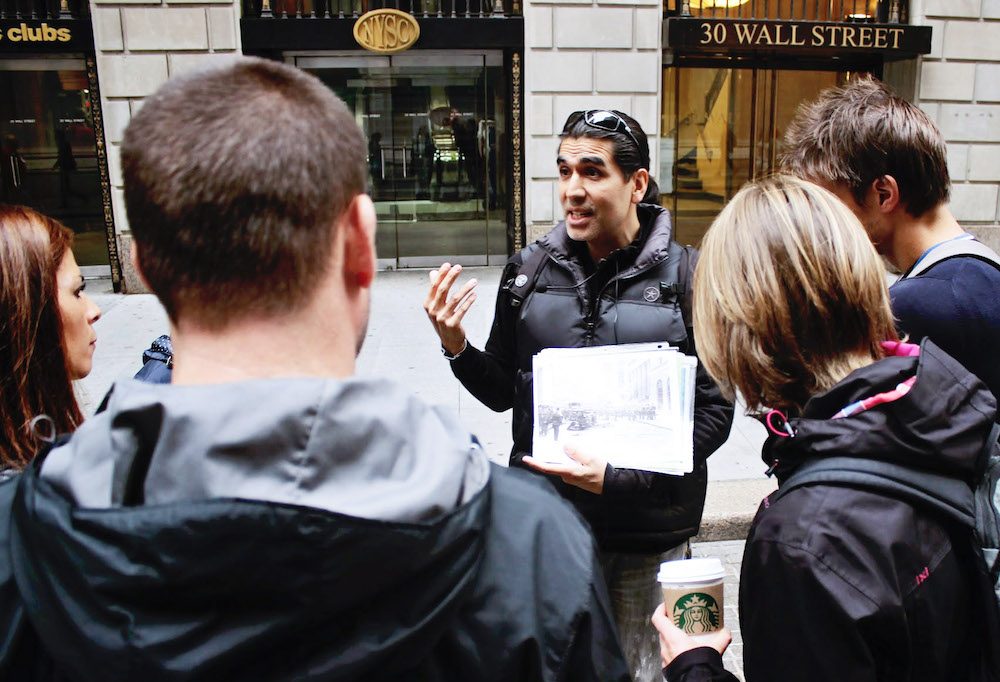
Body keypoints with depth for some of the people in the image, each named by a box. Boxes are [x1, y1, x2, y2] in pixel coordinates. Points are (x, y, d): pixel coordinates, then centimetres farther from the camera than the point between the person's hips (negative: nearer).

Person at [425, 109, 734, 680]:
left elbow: (715, 409, -8)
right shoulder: (530, 270, -1)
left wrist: (620, 478, -19)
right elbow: (501, 392, 6)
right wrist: (456, 347, -13)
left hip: (648, 534, -2)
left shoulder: (685, 276, -9)